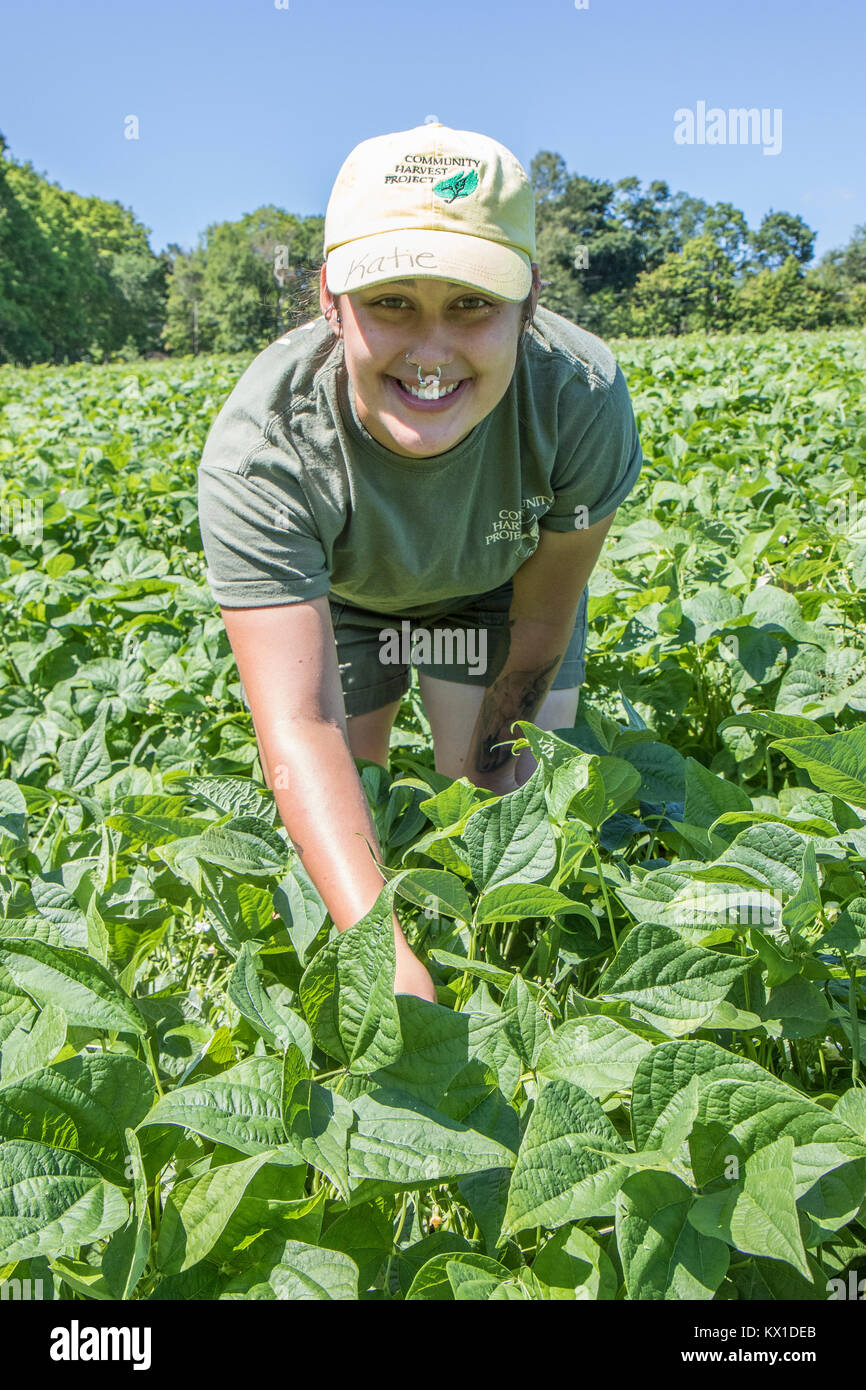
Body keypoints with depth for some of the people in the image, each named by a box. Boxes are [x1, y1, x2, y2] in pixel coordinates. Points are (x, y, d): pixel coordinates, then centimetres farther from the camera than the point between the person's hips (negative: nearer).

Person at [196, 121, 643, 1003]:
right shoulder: (259, 449, -41)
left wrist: (489, 763, -8)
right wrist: (387, 952, -58)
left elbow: (542, 620, -19)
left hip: (494, 587, 1)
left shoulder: (580, 399, -36)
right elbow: (297, 727, -48)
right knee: (337, 819, 2)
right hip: (330, 597, 0)